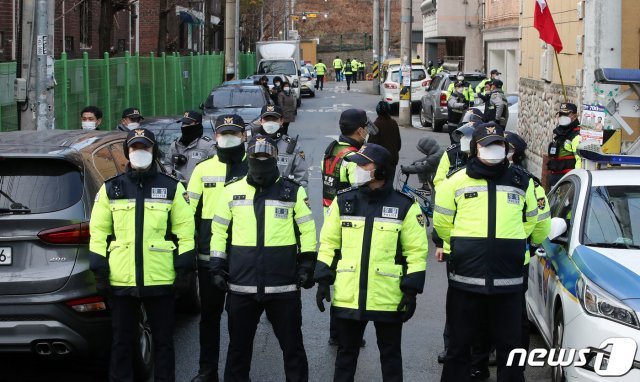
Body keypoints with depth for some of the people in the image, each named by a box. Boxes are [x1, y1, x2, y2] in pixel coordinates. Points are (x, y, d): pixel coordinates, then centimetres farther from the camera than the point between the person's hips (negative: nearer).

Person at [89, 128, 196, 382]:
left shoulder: (172, 188, 5)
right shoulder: (110, 188, 7)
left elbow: (185, 231, 3)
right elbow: (98, 232, 6)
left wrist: (184, 270, -3)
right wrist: (100, 271, 0)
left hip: (161, 280, -1)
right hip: (121, 281, 1)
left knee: (163, 340, 8)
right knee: (122, 341, 8)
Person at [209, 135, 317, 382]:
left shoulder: (293, 191, 2)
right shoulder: (232, 191, 5)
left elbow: (307, 230, 6)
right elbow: (218, 230, 11)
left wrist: (307, 264, 0)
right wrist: (218, 266, 6)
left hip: (284, 285, -1)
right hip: (241, 285, 1)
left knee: (292, 344, 7)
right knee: (239, 345, 12)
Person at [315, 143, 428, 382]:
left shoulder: (405, 206, -4)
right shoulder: (343, 202, 3)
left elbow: (416, 251, -2)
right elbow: (328, 243, 8)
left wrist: (411, 290, -7)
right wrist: (323, 280, 1)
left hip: (389, 298, -2)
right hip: (347, 297, 2)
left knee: (390, 355, 10)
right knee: (346, 353, 13)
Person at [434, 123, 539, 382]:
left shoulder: (522, 182, 9)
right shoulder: (457, 181, 3)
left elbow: (531, 220, 22)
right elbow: (442, 220, 13)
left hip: (509, 280, 1)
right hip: (465, 279, -1)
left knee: (509, 345, 8)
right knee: (459, 344, 8)